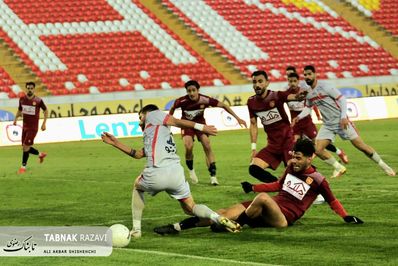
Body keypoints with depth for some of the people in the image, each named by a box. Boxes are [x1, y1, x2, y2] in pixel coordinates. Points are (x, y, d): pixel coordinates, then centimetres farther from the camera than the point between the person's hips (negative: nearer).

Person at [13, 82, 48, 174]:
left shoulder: (38, 100, -11)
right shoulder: (22, 99, 2)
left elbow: (46, 111, 3)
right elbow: (19, 110, 19)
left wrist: (44, 123, -4)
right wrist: (15, 119, 2)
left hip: (33, 127, -5)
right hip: (25, 126, 5)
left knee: (26, 146, -11)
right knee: (25, 148, 9)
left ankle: (23, 166, 1)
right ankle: (40, 154, 35)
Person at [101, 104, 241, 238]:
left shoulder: (152, 114, 14)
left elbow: (176, 121, 0)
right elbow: (138, 154, 33)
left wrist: (200, 127, -9)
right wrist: (116, 143, 34)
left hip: (157, 174, -6)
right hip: (176, 173, 6)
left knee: (137, 186, 27)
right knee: (190, 208, 17)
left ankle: (136, 229, 25)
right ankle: (218, 218, -12)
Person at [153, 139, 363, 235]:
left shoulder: (317, 180, -5)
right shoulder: (291, 168, 15)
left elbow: (332, 201, 5)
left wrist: (346, 217, -4)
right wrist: (253, 187, 30)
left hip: (284, 217, -7)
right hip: (267, 211, 7)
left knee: (263, 198, -38)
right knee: (227, 212, -12)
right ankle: (177, 227, -19)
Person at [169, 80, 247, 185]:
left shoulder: (205, 100, -26)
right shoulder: (182, 101, -27)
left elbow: (223, 106, -15)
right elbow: (172, 109, -3)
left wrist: (237, 118, -17)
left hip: (200, 123, 1)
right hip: (187, 124, -1)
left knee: (207, 145, -16)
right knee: (188, 147, -22)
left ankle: (213, 175, -9)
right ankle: (191, 170, 6)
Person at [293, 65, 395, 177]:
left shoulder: (324, 87, -14)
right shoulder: (308, 93, 5)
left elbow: (341, 99, -14)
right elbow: (308, 108, 21)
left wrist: (344, 117, -23)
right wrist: (299, 117, 2)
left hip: (341, 122, -6)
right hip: (327, 125, 6)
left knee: (360, 145, -6)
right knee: (318, 150, -9)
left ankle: (384, 166, 5)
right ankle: (339, 168, 9)